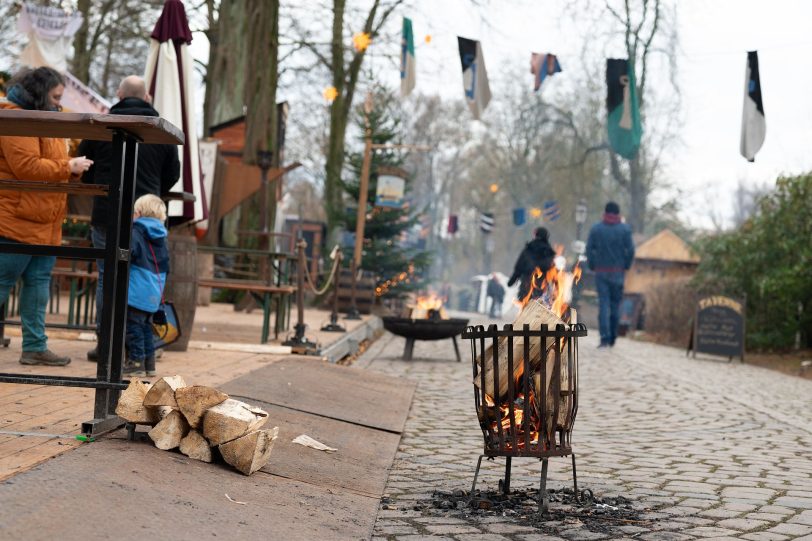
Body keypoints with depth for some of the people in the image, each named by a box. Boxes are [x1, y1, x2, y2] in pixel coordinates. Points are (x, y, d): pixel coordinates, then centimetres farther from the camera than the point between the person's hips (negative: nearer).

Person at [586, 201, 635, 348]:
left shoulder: (596, 229, 0)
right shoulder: (625, 229, -1)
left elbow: (589, 249, -3)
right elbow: (630, 250, -5)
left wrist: (592, 266, 7)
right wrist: (626, 266, 7)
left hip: (601, 271, 0)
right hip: (618, 272, 0)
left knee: (603, 304, -2)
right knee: (615, 304, 11)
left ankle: (605, 338, -13)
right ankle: (612, 338, 15)